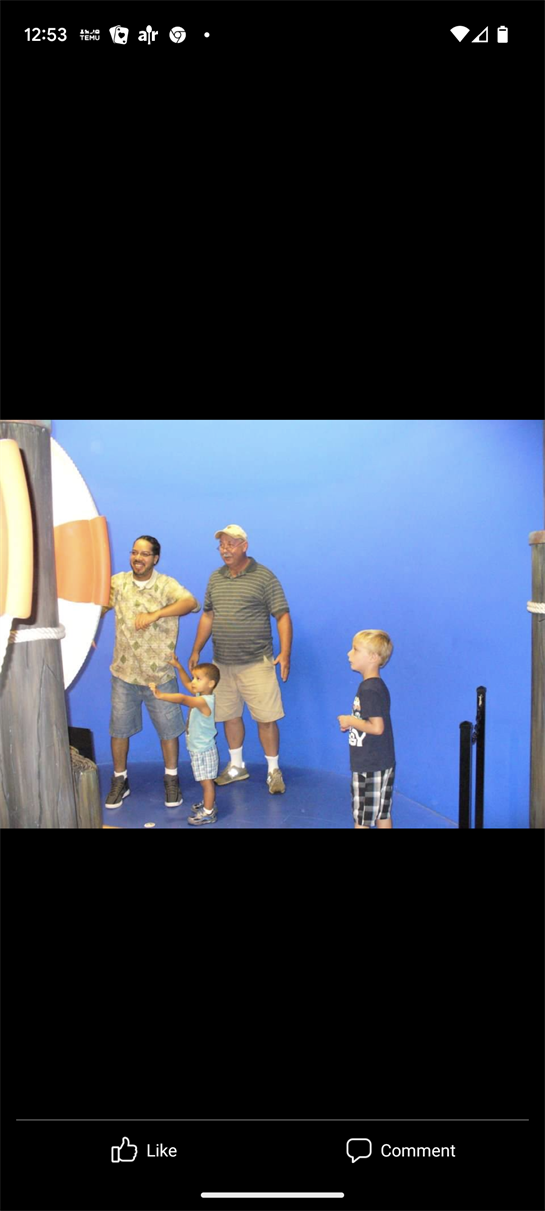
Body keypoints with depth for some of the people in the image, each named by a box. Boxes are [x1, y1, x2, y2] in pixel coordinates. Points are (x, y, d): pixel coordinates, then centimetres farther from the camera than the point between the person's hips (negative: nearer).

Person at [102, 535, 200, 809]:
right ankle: (119, 780, 29)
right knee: (119, 729, 11)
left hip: (160, 674, -2)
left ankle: (171, 779, 26)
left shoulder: (166, 585, -8)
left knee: (168, 729, 8)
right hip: (124, 673, 2)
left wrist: (155, 614, -35)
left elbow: (192, 603, -25)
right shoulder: (118, 582, -1)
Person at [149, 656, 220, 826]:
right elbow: (187, 684, 19)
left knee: (206, 781, 0)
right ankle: (209, 804, 36)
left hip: (204, 750, -10)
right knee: (206, 781, 22)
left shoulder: (204, 701, -26)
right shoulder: (201, 695, 3)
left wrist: (161, 695, -49)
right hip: (198, 748, 10)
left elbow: (183, 699, -39)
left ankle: (208, 813, 8)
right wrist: (178, 667, 12)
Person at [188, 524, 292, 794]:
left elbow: (282, 616, -8)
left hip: (256, 663, -5)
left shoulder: (264, 577, -6)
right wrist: (196, 651, 15)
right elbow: (208, 616, 18)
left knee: (266, 718, -2)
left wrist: (285, 653, -17)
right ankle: (236, 766, 31)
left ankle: (273, 771, 13)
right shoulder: (215, 578, 10)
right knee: (229, 715, 14)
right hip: (222, 663, 5)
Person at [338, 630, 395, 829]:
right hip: (382, 763, 10)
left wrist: (351, 721, -14)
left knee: (362, 818, 1)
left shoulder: (370, 689, -21)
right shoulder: (375, 685, 10)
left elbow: (377, 727, -26)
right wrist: (352, 722, 6)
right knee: (382, 814, 15)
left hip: (370, 766, -10)